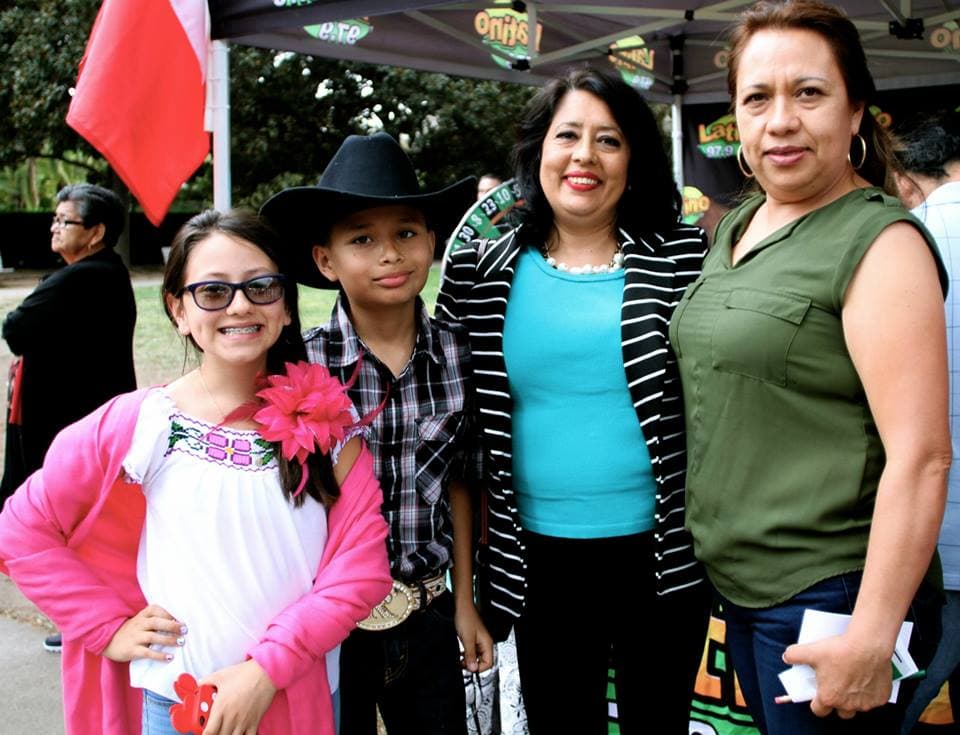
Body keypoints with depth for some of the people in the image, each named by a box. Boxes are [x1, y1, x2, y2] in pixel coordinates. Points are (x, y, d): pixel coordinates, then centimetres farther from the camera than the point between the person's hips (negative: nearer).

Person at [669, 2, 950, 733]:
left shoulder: (880, 243, -15)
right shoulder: (736, 227, 9)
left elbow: (920, 458, -21)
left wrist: (872, 637, -23)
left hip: (828, 594, -7)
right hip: (739, 583, 7)